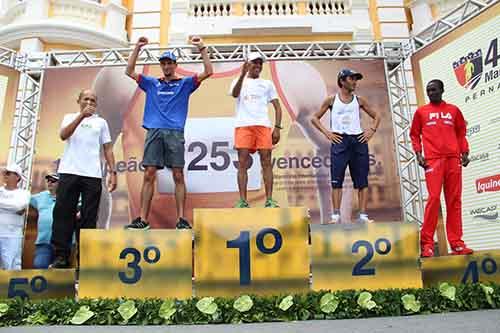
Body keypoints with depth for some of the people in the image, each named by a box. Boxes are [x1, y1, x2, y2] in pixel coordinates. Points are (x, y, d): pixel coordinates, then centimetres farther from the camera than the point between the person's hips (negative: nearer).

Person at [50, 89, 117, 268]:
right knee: (63, 213, -3)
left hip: (93, 175, 0)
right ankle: (60, 257, 2)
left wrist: (112, 172, 3)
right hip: (69, 172, 0)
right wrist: (82, 115, -13)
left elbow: (108, 149, 13)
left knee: (88, 217, 0)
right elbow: (63, 135, -5)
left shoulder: (101, 122, 17)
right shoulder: (70, 117, 15)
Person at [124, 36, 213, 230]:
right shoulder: (151, 83, 21)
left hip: (175, 133, -2)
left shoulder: (185, 83, 15)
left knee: (178, 176, -5)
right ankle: (143, 220, -1)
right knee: (149, 175, -3)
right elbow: (129, 71, 17)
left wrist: (202, 48, 3)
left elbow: (208, 72, 7)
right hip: (154, 132, 2)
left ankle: (181, 219, -2)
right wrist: (138, 48, 13)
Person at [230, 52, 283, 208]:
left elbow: (277, 107, 14)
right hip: (243, 125, -1)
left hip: (263, 125, 1)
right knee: (242, 164, -4)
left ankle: (269, 200, -2)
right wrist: (242, 75, -21)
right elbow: (234, 94, -7)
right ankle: (243, 201, -2)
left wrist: (277, 128, 1)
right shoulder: (239, 81, 16)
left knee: (266, 162, -4)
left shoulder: (267, 84, 19)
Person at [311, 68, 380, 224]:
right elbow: (315, 118, 8)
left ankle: (363, 215, 5)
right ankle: (336, 215, -4)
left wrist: (371, 130, 4)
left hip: (359, 140, 3)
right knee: (337, 180, -7)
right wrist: (326, 132, -4)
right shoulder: (332, 99, 6)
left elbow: (376, 116, 21)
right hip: (339, 141, -3)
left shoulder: (359, 100, 12)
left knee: (362, 180, 0)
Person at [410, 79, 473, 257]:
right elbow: (414, 134, 10)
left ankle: (456, 243, 8)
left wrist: (464, 153, 5)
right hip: (432, 160, -2)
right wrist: (418, 154, -3)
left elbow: (461, 133, 18)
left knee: (454, 201, 2)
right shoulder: (421, 111, 13)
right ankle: (427, 243, -6)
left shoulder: (453, 110, 18)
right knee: (434, 198, -12)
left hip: (453, 159, 3)